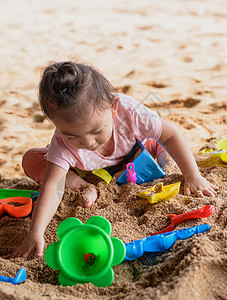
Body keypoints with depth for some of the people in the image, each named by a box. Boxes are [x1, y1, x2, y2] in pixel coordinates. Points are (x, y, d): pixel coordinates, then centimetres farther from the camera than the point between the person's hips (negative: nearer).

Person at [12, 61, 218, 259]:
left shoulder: (127, 111, -42)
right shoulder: (63, 145, -42)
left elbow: (171, 135, -30)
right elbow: (51, 188, -46)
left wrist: (193, 176, -33)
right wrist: (35, 233, -59)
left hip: (128, 154, 1)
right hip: (81, 168, -1)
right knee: (31, 160, -19)